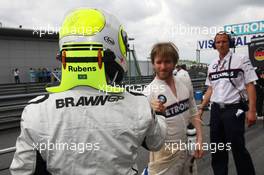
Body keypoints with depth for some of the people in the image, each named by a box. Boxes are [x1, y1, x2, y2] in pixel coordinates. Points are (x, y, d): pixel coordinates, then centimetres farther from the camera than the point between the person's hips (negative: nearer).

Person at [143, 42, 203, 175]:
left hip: (187, 148, 6)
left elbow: (193, 112, 9)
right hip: (165, 152, -5)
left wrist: (199, 139, 3)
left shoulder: (185, 83, -1)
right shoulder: (149, 92, -18)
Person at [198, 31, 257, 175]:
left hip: (234, 109, -5)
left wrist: (252, 110, -13)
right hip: (216, 110, 5)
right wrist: (201, 108, 12)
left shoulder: (241, 60, -3)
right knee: (217, 148, 14)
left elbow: (250, 85, -7)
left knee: (238, 148, 1)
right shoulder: (212, 65, 11)